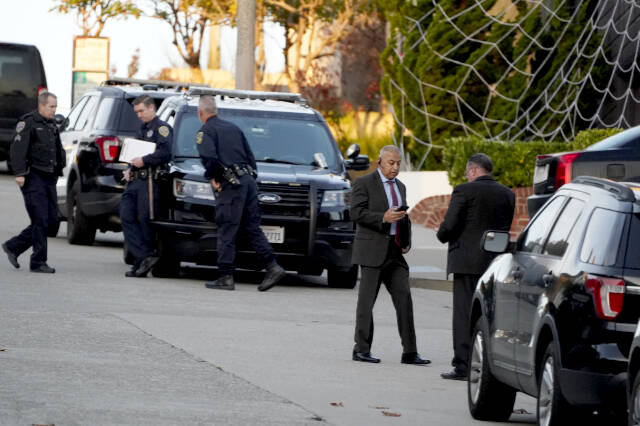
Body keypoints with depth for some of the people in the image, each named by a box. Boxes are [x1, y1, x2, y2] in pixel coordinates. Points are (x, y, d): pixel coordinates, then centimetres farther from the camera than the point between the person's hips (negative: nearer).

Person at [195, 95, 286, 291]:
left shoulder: (206, 132, -2)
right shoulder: (233, 128, 21)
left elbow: (210, 158, -18)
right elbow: (250, 156, 21)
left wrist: (211, 177, -3)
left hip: (230, 186, -7)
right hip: (248, 180, 7)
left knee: (226, 231, -4)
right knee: (253, 228, 9)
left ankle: (226, 277, -6)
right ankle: (273, 268, -2)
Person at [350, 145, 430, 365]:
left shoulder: (400, 187, 19)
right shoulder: (364, 183, -3)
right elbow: (356, 213, -12)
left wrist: (406, 243, 11)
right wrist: (383, 218, -23)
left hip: (395, 251, 6)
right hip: (372, 250, -6)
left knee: (404, 297, -2)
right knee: (367, 299, -1)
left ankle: (409, 352, -3)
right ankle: (361, 349, 7)